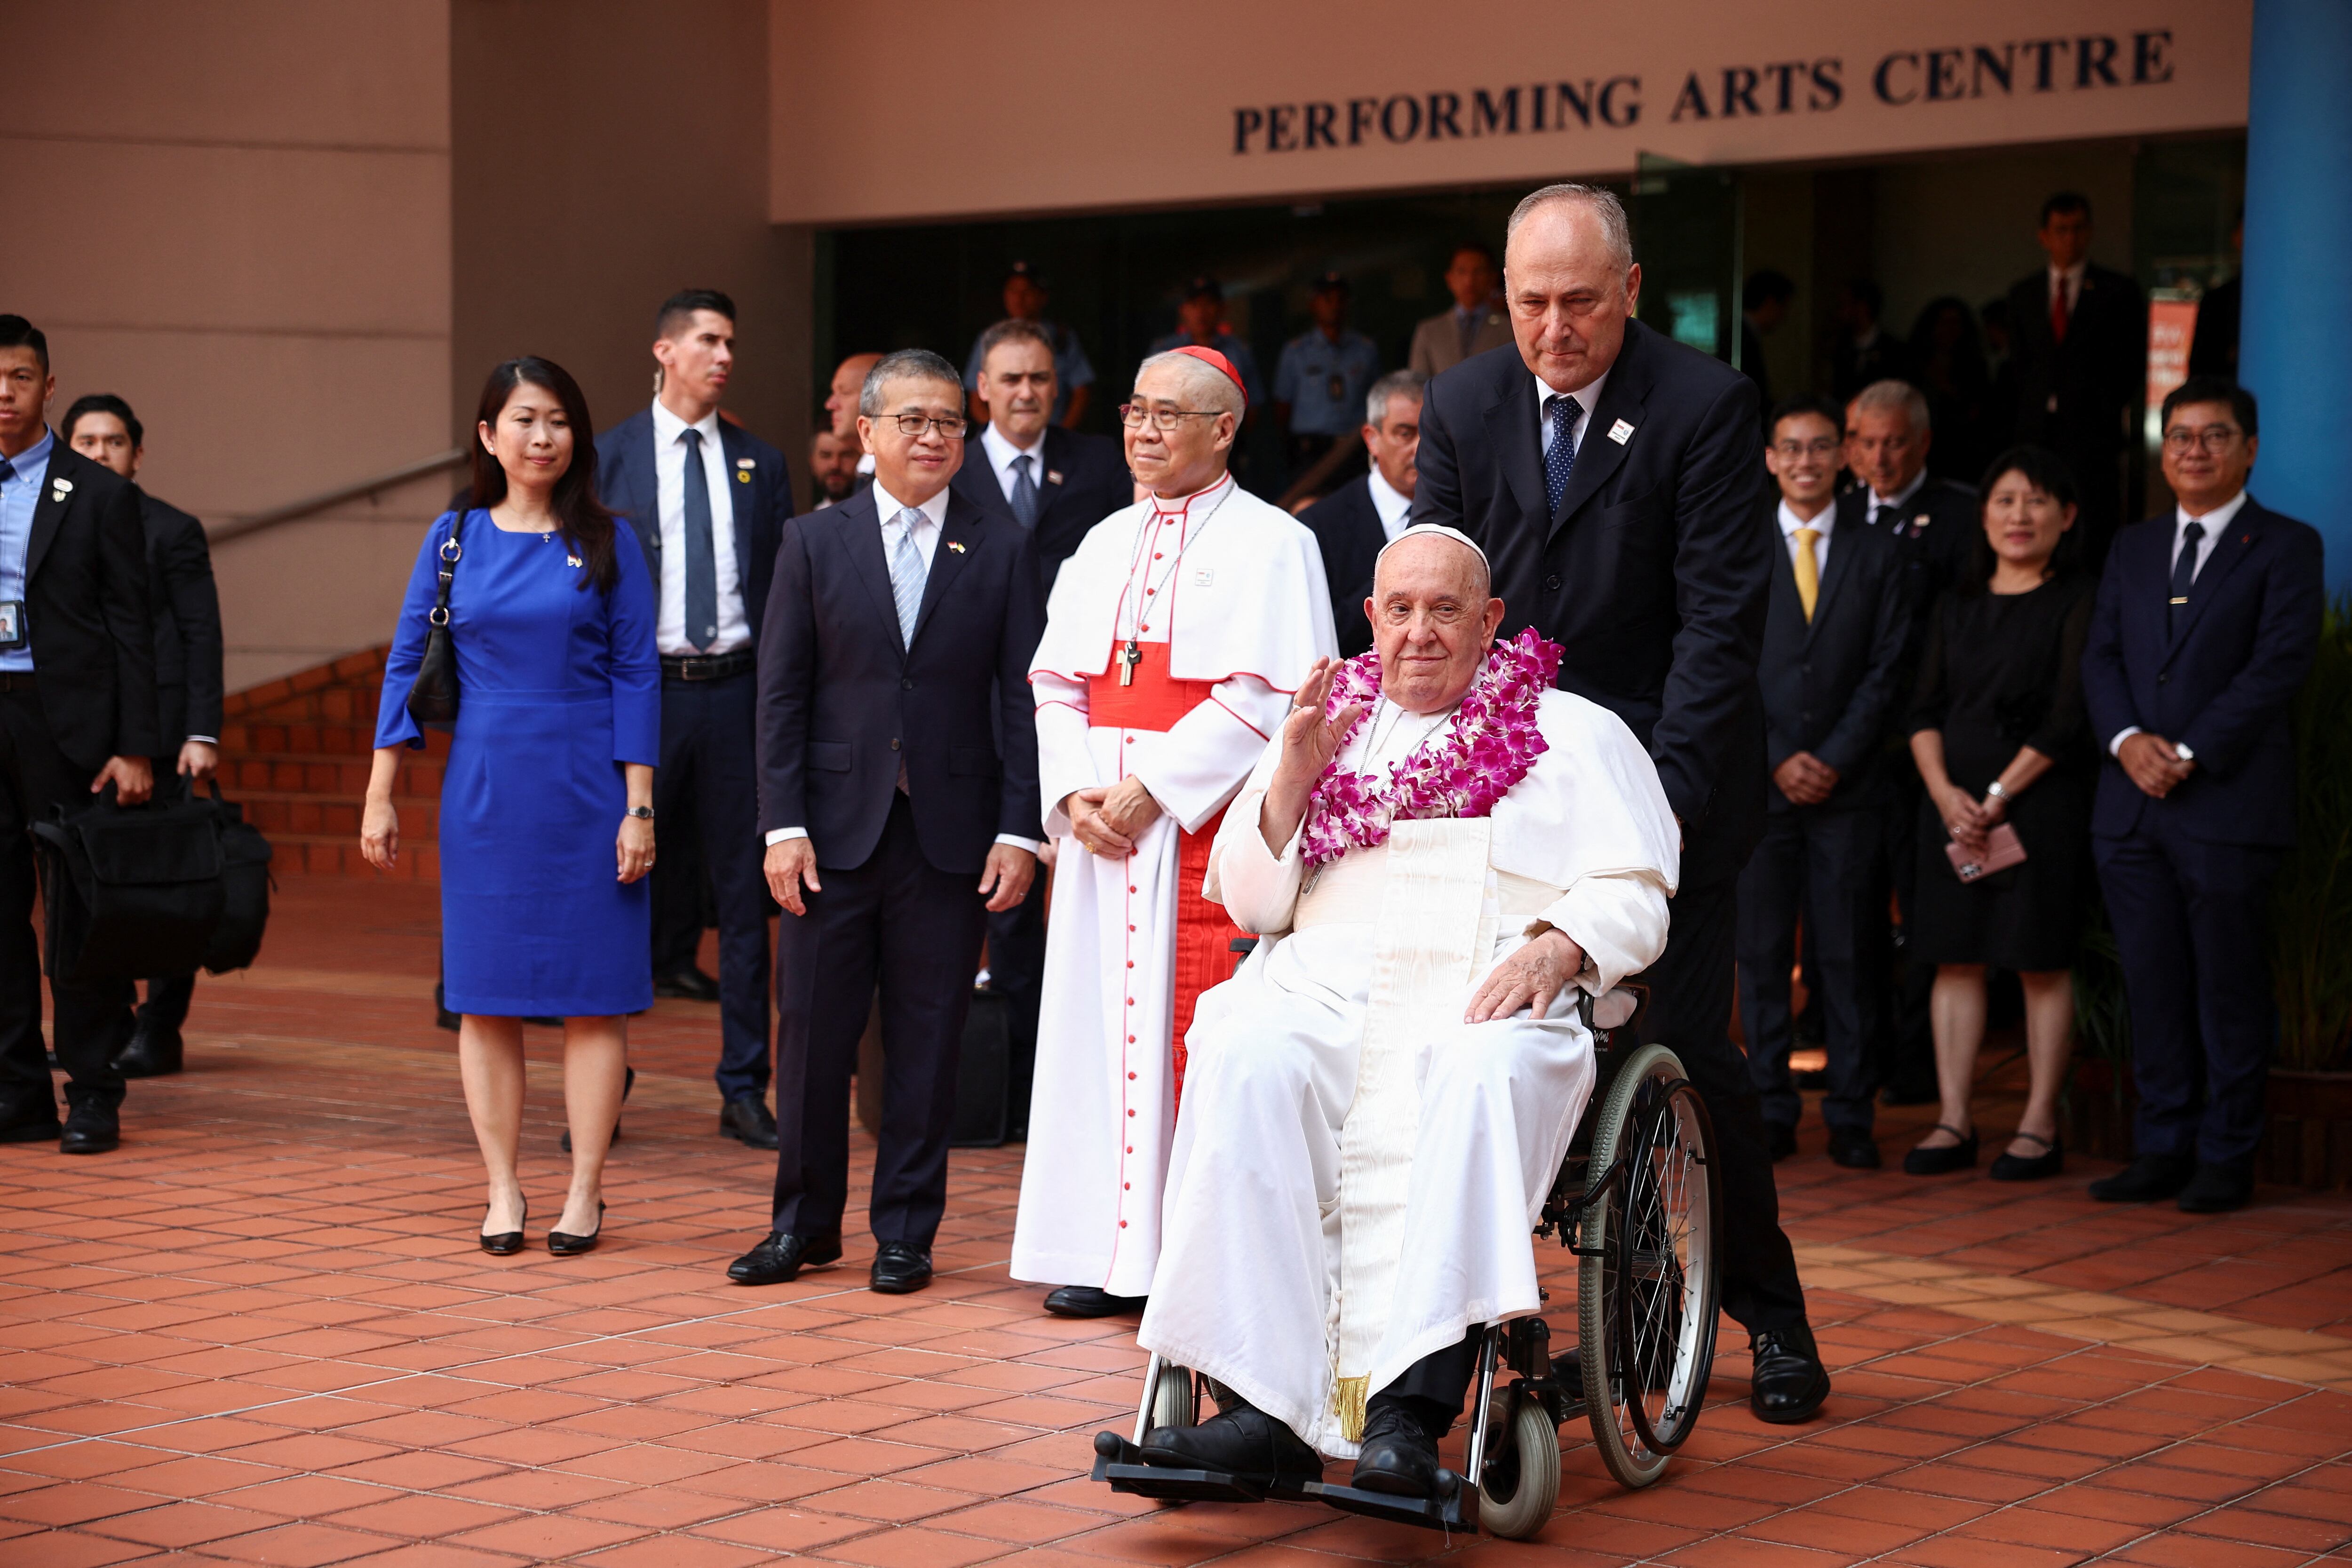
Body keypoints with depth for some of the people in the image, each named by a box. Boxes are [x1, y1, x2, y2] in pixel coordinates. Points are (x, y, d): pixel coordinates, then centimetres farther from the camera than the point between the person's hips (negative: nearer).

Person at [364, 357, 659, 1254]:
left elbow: (636, 675, 0)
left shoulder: (607, 543, 2)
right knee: (485, 996, 4)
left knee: (593, 994, 0)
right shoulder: (455, 539, 6)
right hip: (484, 792, 2)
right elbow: (407, 664, 7)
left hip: (587, 791, -1)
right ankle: (503, 1190, 13)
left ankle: (584, 1194, 9)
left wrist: (639, 807, -6)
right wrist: (380, 795, 3)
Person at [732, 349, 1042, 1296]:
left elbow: (1021, 701, 3)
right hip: (836, 827, 0)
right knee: (812, 1031, 4)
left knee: (928, 1041, 4)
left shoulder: (1001, 552, 6)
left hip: (952, 833, 0)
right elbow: (781, 695, 3)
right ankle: (805, 1224, 19)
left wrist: (1019, 831, -5)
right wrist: (783, 825, -5)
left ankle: (906, 1232, 16)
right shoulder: (814, 544, 6)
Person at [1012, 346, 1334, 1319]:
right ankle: (1113, 1248, 10)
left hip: (1208, 827, -6)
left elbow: (1269, 693, -11)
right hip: (1103, 827, 6)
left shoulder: (1269, 544, -1)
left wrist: (1156, 786, -15)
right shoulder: (1105, 545, 17)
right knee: (1101, 1021, 4)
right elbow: (1055, 680, 14)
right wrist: (1076, 792, -4)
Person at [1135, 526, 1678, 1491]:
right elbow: (1250, 903, 20)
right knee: (1245, 1063, -33)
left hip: (1486, 1005, -2)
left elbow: (1634, 897, 9)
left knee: (1484, 1077, -39)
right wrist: (1295, 772, 4)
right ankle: (1268, 1405, -37)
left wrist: (1557, 947, -13)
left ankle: (1411, 1408, -45)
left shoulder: (1575, 734, 19)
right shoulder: (1330, 721, 26)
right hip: (1324, 990, 2)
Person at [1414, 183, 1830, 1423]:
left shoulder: (1705, 405, -9)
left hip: (1663, 778, -3)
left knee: (1687, 1044, -3)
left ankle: (1770, 1313, 14)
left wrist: (1663, 794, -21)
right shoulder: (1464, 407, 4)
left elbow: (1720, 621, -13)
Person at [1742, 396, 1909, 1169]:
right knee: (1763, 952, 0)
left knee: (1849, 954, 0)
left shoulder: (1877, 553, 10)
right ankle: (1771, 1111, 6)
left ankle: (1851, 1116, 5)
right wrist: (1780, 759, -7)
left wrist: (1833, 759, -6)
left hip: (1850, 784, 0)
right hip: (1761, 781, 0)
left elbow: (1887, 669, 4)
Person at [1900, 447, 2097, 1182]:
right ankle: (1953, 1122, 7)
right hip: (1954, 802, 5)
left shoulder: (2078, 602, -2)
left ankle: (2039, 1126, 3)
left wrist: (1998, 797, -11)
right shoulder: (1957, 604, 14)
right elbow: (1924, 708, 10)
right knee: (1956, 958, 3)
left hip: (2041, 801, -5)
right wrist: (1945, 791, -6)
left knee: (2042, 962, -1)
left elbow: (2068, 719, -9)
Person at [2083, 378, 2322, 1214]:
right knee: (2153, 987, 6)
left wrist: (2190, 752, -14)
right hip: (2131, 805, 5)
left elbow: (2280, 665, -9)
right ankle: (2162, 1147, 13)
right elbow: (2101, 658, 10)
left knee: (2230, 989, 0)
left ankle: (2227, 1158, 7)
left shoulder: (2285, 547, 1)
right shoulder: (2132, 549, 18)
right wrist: (2128, 739, -9)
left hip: (2229, 802, -5)